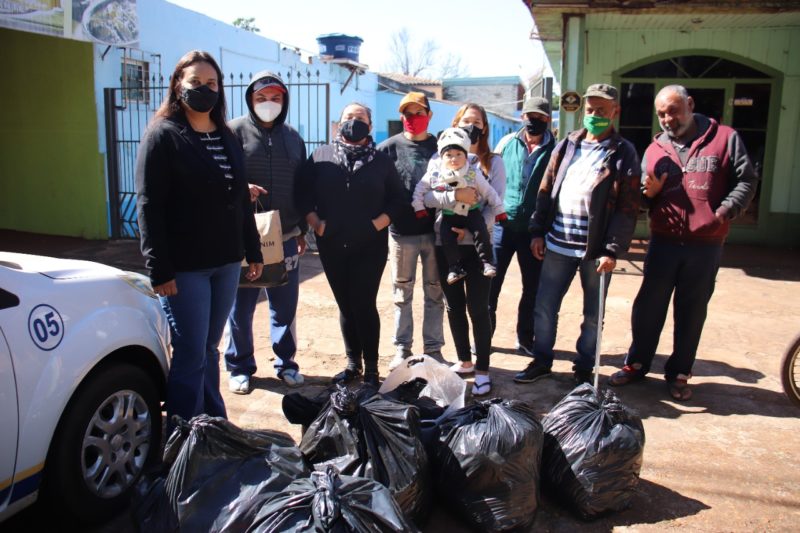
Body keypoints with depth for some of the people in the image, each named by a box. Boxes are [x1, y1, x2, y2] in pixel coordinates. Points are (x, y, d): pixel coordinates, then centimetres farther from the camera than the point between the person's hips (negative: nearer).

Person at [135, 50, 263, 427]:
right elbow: (148, 206, -11)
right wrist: (159, 269, -16)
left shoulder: (227, 138, 13)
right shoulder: (163, 135, -5)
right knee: (190, 355, -2)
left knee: (209, 349, 15)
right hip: (184, 267, -6)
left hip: (226, 261, 6)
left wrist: (253, 251, 13)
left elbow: (241, 199, 16)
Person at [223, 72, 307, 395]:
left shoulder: (293, 138, 13)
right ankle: (239, 367, 22)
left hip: (285, 238, 4)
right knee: (241, 306, 6)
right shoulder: (233, 132, -2)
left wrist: (301, 230, 16)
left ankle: (285, 363, 26)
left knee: (285, 306, 11)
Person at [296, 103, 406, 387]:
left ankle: (371, 367, 10)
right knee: (345, 305, 10)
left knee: (364, 305, -4)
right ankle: (352, 363, 23)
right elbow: (304, 193, 6)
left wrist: (378, 224, -10)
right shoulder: (320, 156, 9)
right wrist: (315, 223, -7)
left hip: (370, 246, -2)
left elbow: (397, 198, 4)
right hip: (332, 247, 2)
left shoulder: (381, 160, 7)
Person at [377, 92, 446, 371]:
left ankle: (433, 349, 20)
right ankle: (402, 348, 22)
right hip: (401, 233, -1)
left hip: (435, 231, 1)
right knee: (402, 294, 10)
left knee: (435, 293, 9)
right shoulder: (389, 147, 1)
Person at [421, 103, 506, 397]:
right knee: (454, 306, 11)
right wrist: (456, 194, -24)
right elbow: (427, 196, -7)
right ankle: (464, 360, 27)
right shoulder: (440, 159, 8)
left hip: (478, 244, -2)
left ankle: (482, 369, 8)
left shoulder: (493, 162, 5)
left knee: (478, 308, -2)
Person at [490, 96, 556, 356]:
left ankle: (525, 339, 25)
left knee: (533, 287, 9)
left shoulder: (556, 149, 0)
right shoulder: (507, 142, 4)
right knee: (489, 283, 4)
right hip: (502, 224, 1)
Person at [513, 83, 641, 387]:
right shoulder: (566, 146, 9)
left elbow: (627, 208, -8)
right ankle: (542, 361, 25)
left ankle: (584, 368, 26)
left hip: (596, 249, -3)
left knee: (593, 315, 9)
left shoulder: (623, 154, -3)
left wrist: (613, 250, -15)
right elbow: (546, 190, 11)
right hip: (558, 244, 3)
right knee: (544, 307, 8)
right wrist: (538, 231, 5)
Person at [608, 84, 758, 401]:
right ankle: (636, 364, 22)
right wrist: (649, 193, -8)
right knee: (648, 306, 7)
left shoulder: (725, 139, 2)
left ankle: (679, 373, 21)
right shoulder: (655, 149, 10)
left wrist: (725, 210, -13)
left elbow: (746, 181, 1)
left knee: (691, 312, 8)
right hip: (663, 242, 2)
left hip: (706, 245, -2)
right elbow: (642, 199, 14)